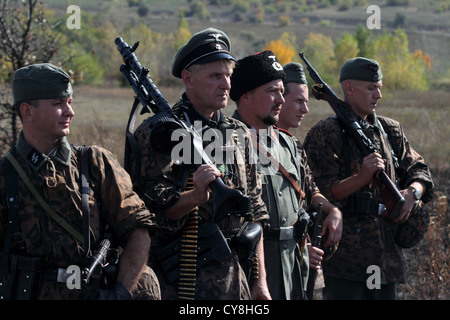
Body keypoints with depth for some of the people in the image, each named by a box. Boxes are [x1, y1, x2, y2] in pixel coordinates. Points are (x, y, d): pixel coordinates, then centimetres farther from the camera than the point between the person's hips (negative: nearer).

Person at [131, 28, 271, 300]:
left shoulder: (240, 134, 13)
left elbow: (254, 214, 14)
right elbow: (151, 210, -12)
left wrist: (260, 281, 11)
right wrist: (195, 197, -28)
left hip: (237, 277, 6)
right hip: (182, 279, -5)